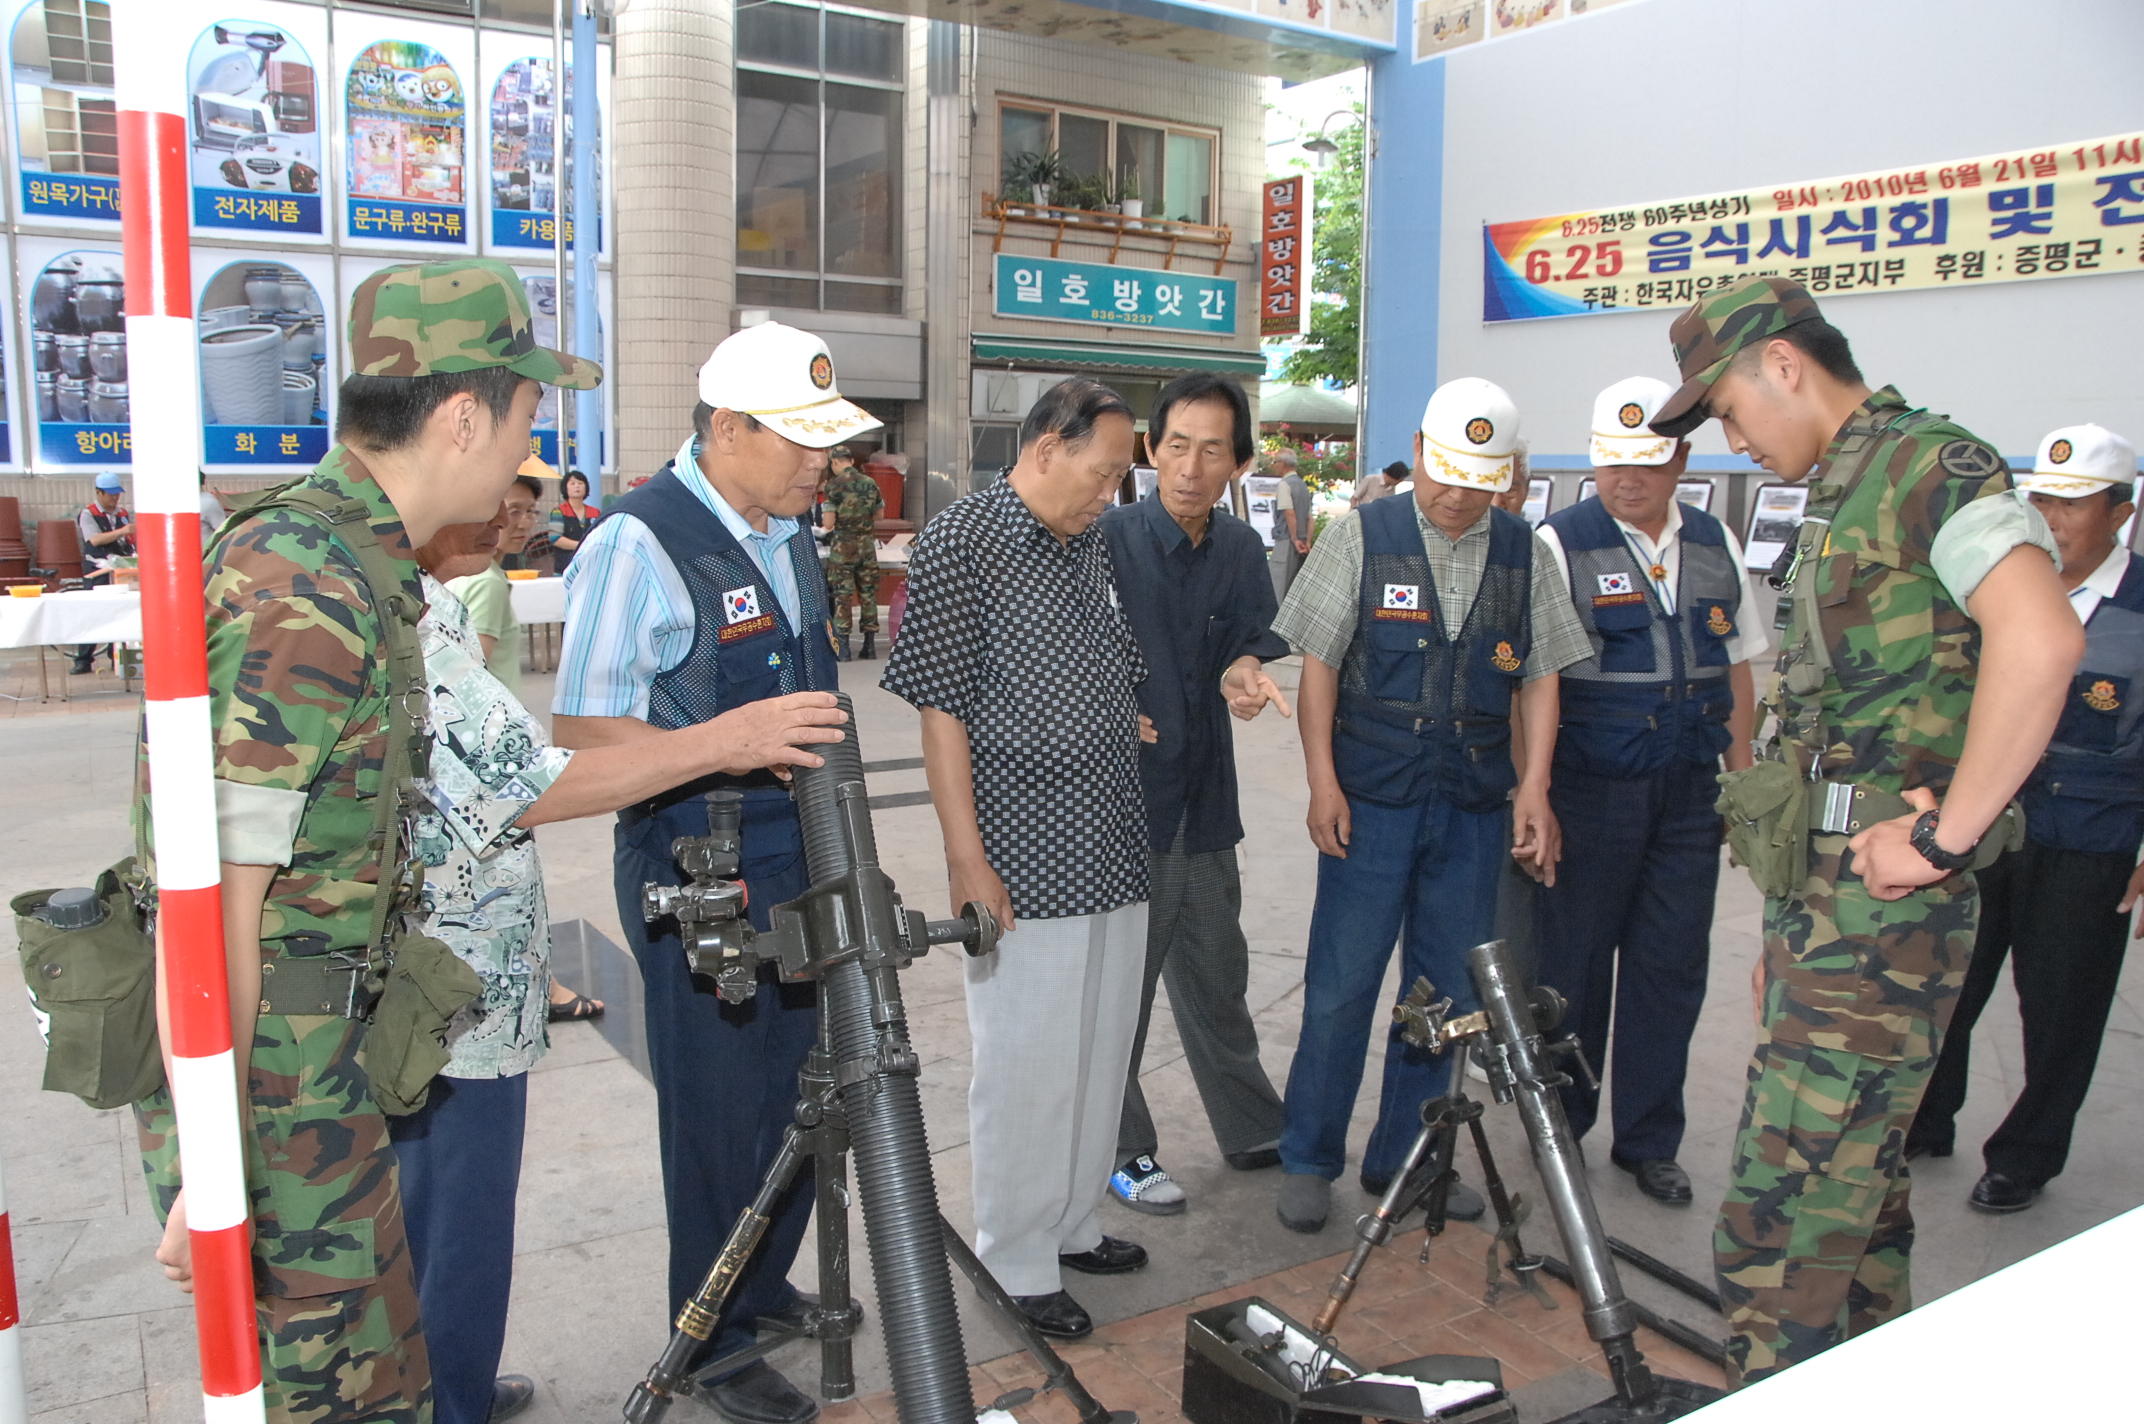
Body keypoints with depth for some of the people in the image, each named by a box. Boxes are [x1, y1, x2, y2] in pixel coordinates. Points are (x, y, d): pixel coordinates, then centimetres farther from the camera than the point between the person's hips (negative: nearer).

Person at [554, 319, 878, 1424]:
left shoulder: (789, 533, 9)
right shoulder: (640, 543, -17)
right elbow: (583, 731, -18)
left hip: (795, 865, 8)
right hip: (696, 878, -8)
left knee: (798, 1091, 19)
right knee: (721, 1111, 5)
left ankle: (767, 1283, 41)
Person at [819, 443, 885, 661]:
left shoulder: (834, 485, -9)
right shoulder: (870, 483, 5)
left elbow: (829, 522, -12)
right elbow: (878, 515, 14)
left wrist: (826, 526, 10)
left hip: (843, 545, -4)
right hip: (867, 544, 4)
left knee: (842, 596, 0)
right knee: (868, 594, 8)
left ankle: (842, 648, -1)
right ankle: (869, 645, 11)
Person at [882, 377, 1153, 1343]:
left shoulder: (1096, 544, 12)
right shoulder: (961, 543, -12)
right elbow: (941, 711, -14)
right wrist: (966, 858, -17)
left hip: (1114, 852, 8)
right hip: (1023, 863, -8)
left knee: (1101, 1048, 17)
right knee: (1026, 1065, 3)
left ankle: (1075, 1226, 35)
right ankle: (1016, 1268, 20)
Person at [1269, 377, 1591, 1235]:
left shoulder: (1525, 554, 8)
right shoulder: (1362, 535, -1)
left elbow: (1540, 679, 10)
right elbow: (1318, 663, -2)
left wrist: (1533, 788, 1)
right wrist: (1323, 781, -9)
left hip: (1474, 806, 4)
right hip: (1372, 799, -3)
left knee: (1448, 992, 10)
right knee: (1340, 986, 0)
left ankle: (1403, 1159, 27)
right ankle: (1308, 1162, 16)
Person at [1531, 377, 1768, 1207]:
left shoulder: (1716, 545, 9)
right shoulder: (1561, 544, -7)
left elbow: (1735, 666, 16)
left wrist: (1743, 778, 12)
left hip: (1690, 794, 5)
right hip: (1591, 793, -4)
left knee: (1670, 966, 9)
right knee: (1574, 964, 5)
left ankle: (1649, 1141, 24)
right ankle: (1559, 1129, 24)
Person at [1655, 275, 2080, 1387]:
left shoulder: (1932, 465, -11)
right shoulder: (1839, 497, 18)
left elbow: (2040, 639, -28)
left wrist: (1943, 836, -23)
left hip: (1879, 905, -10)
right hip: (1822, 894, 10)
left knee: (1779, 1225, -7)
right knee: (1856, 1183, 20)